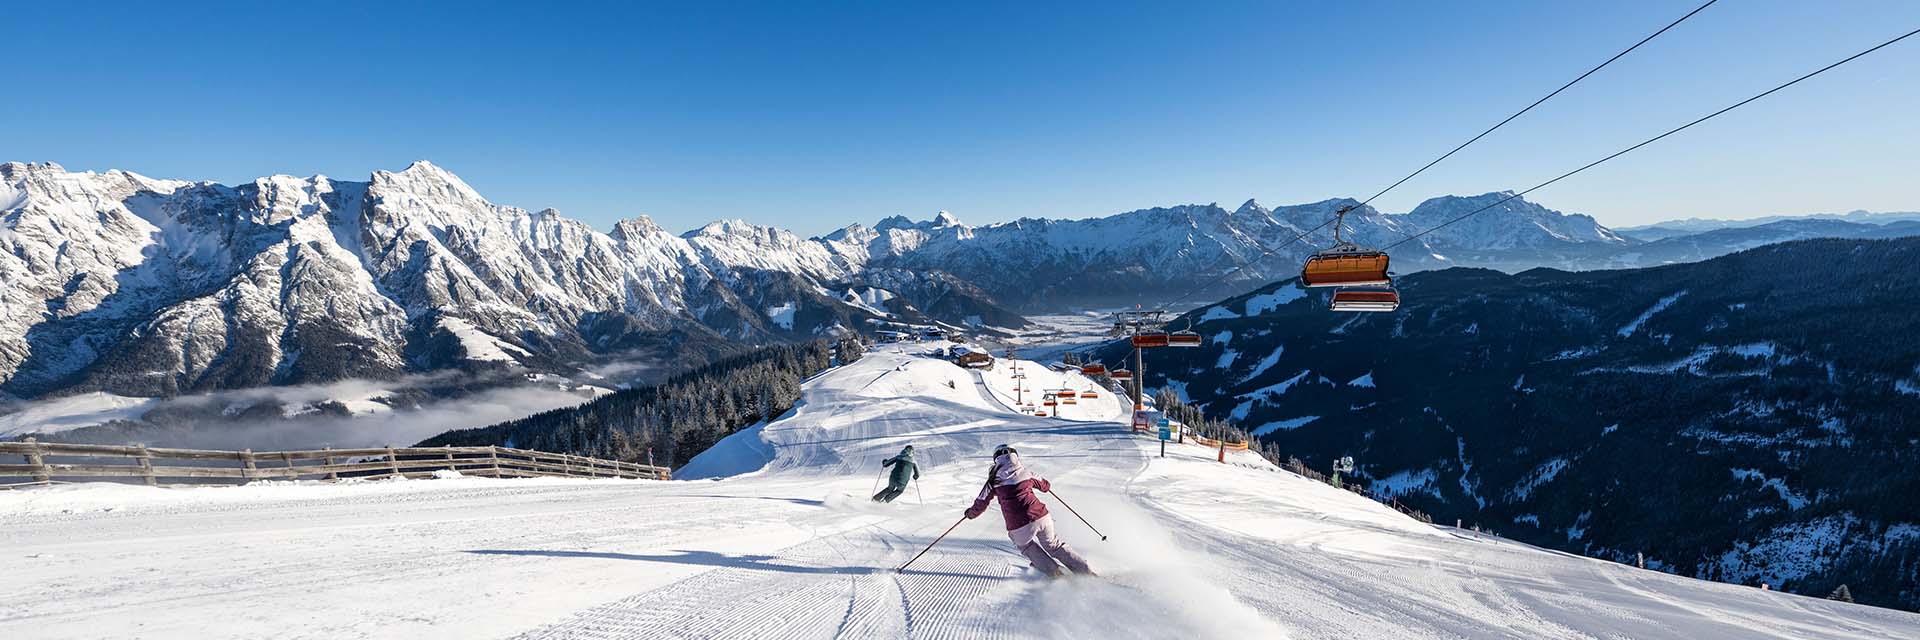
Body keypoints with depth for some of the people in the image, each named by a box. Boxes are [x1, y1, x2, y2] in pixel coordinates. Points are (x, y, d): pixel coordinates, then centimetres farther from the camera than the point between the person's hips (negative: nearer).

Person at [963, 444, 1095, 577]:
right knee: (1053, 545, 26)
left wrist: (970, 513, 31)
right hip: (1042, 517, 2)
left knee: (1025, 545, 31)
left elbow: (980, 505, 10)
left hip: (1019, 528, -2)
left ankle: (1053, 571, 20)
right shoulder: (1026, 473, 11)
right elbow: (1045, 485, 29)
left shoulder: (994, 481, 5)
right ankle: (1087, 572, 22)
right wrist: (1049, 486, 53)